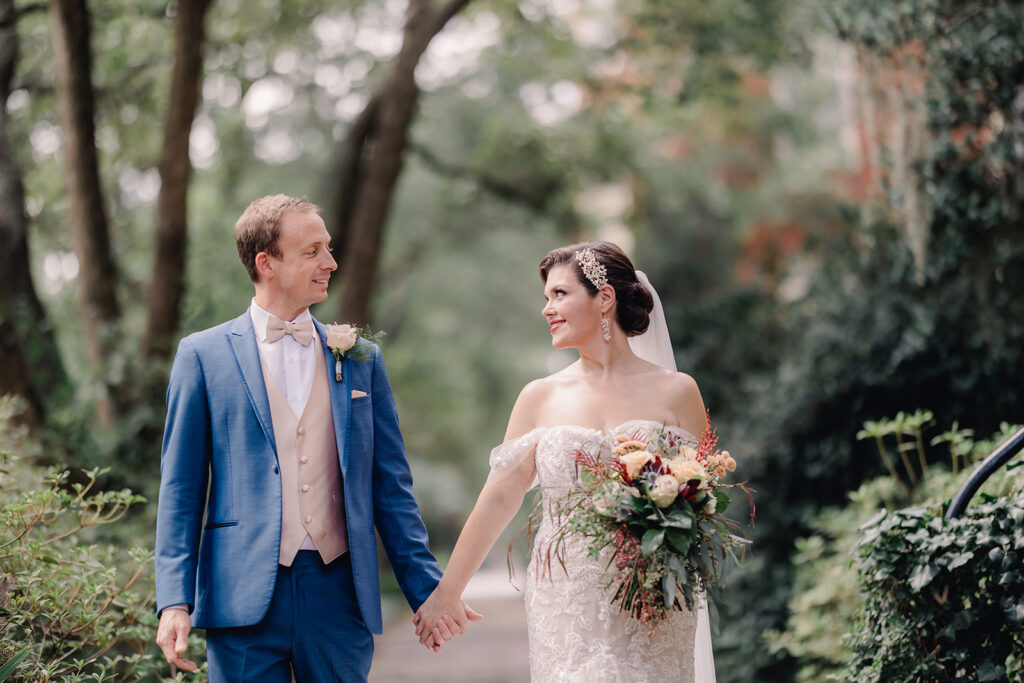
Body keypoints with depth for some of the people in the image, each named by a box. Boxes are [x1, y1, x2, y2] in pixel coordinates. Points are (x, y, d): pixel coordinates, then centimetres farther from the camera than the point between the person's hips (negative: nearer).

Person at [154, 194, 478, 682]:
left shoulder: (361, 359, 10)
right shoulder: (204, 355, 3)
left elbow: (390, 487, 12)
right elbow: (181, 490, 2)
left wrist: (428, 591, 6)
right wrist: (174, 601, -6)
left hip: (340, 598, 2)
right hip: (244, 601, -2)